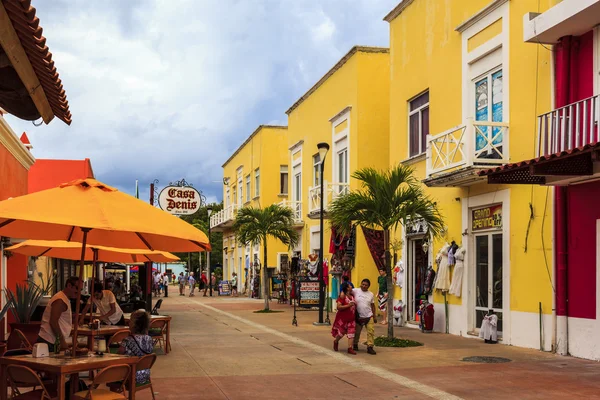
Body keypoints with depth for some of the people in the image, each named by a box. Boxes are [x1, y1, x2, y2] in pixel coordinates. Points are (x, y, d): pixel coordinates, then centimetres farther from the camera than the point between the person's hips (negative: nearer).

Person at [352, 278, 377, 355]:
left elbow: (372, 305, 12)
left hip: (369, 317, 2)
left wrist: (374, 316, 12)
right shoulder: (356, 291, -4)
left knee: (371, 332, -5)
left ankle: (370, 347, 1)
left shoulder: (371, 294, 5)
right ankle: (355, 345, 32)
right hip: (359, 317, -2)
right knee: (357, 332, 12)